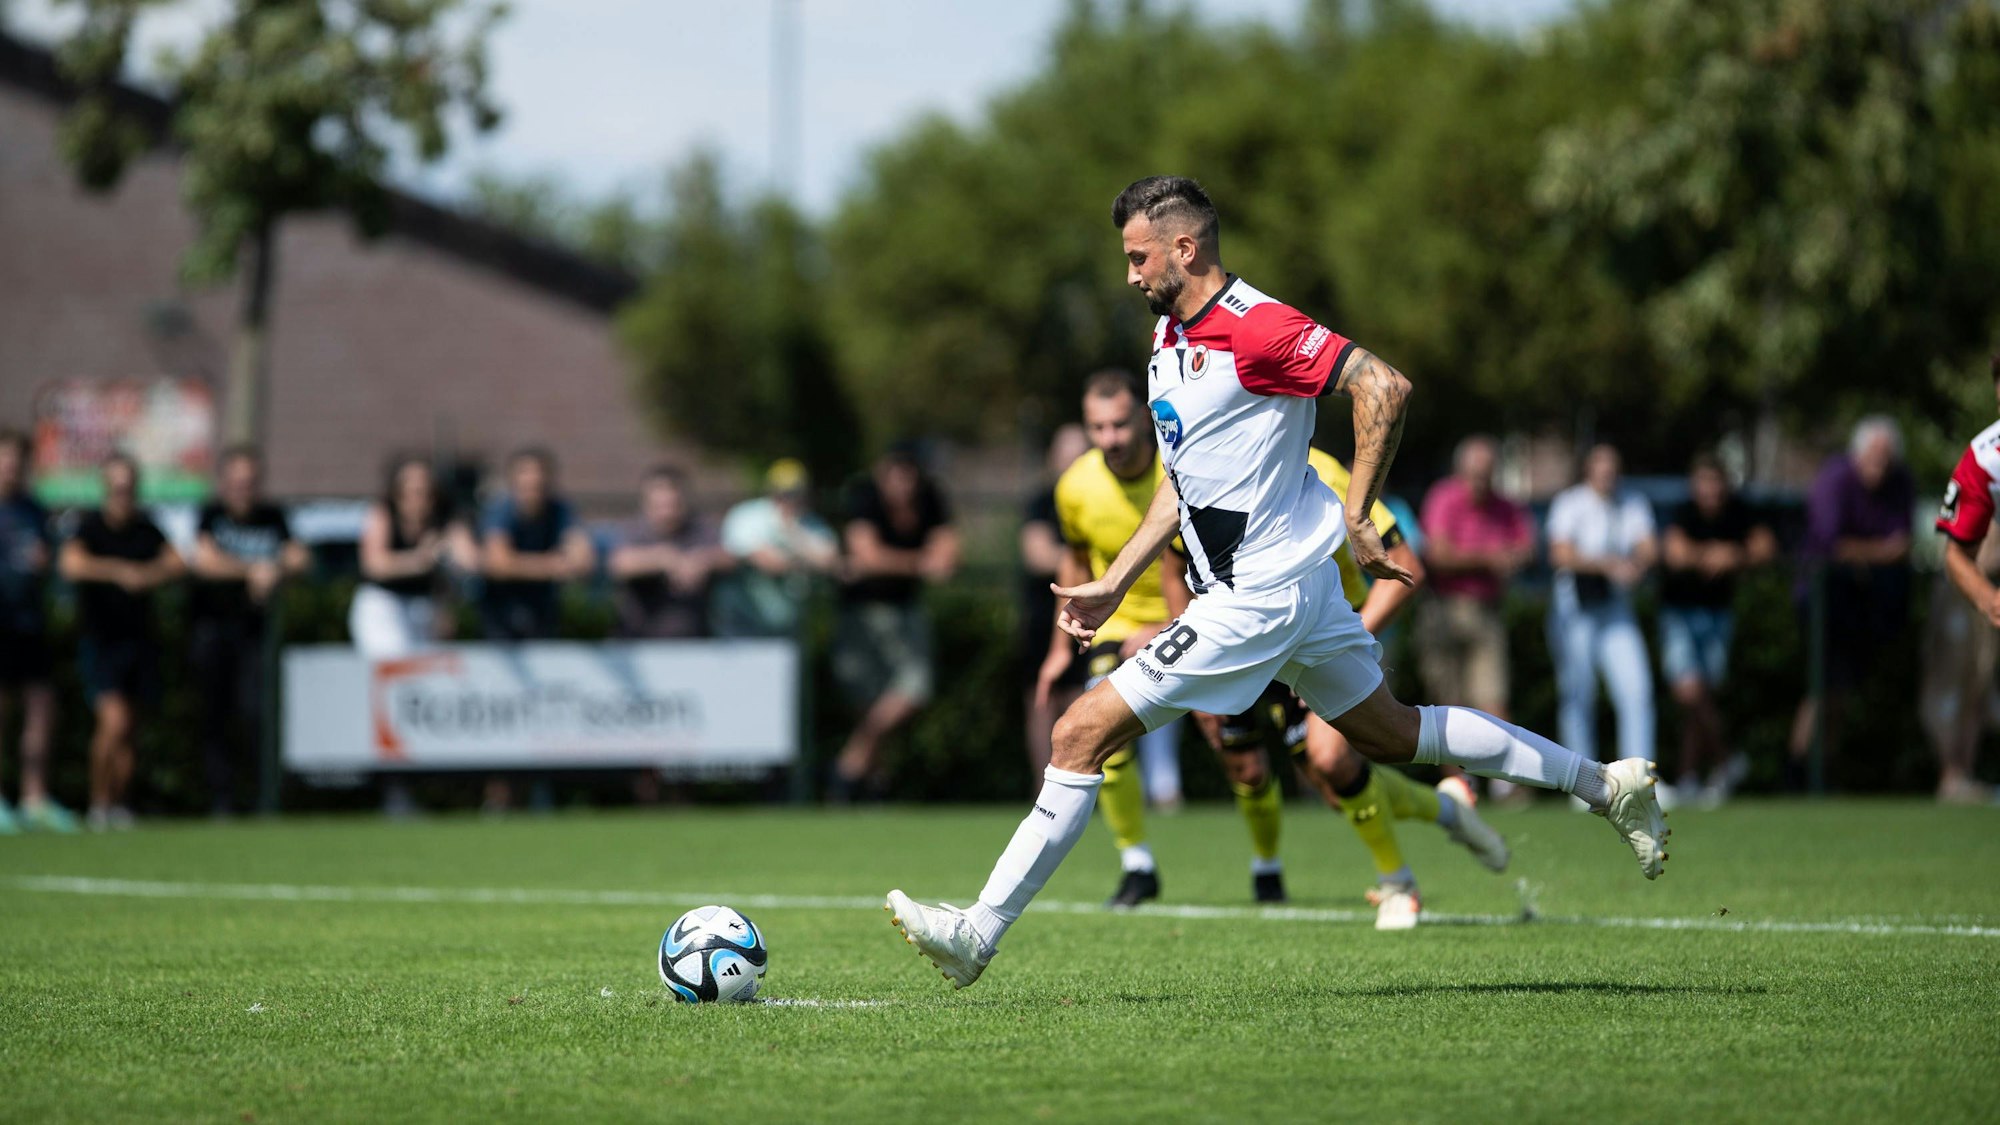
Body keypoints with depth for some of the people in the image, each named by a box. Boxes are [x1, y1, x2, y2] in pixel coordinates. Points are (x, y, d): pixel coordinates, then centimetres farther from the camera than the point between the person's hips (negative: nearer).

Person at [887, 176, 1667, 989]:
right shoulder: (1169, 336, 12)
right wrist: (1114, 585, 14)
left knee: (1084, 732, -11)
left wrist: (1356, 519, -21)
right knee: (1389, 733, 20)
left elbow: (1384, 387, -24)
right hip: (1297, 587, 10)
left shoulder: (1253, 327, -18)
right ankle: (1603, 785, 27)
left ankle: (979, 930, -8)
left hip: (1259, 597, -10)